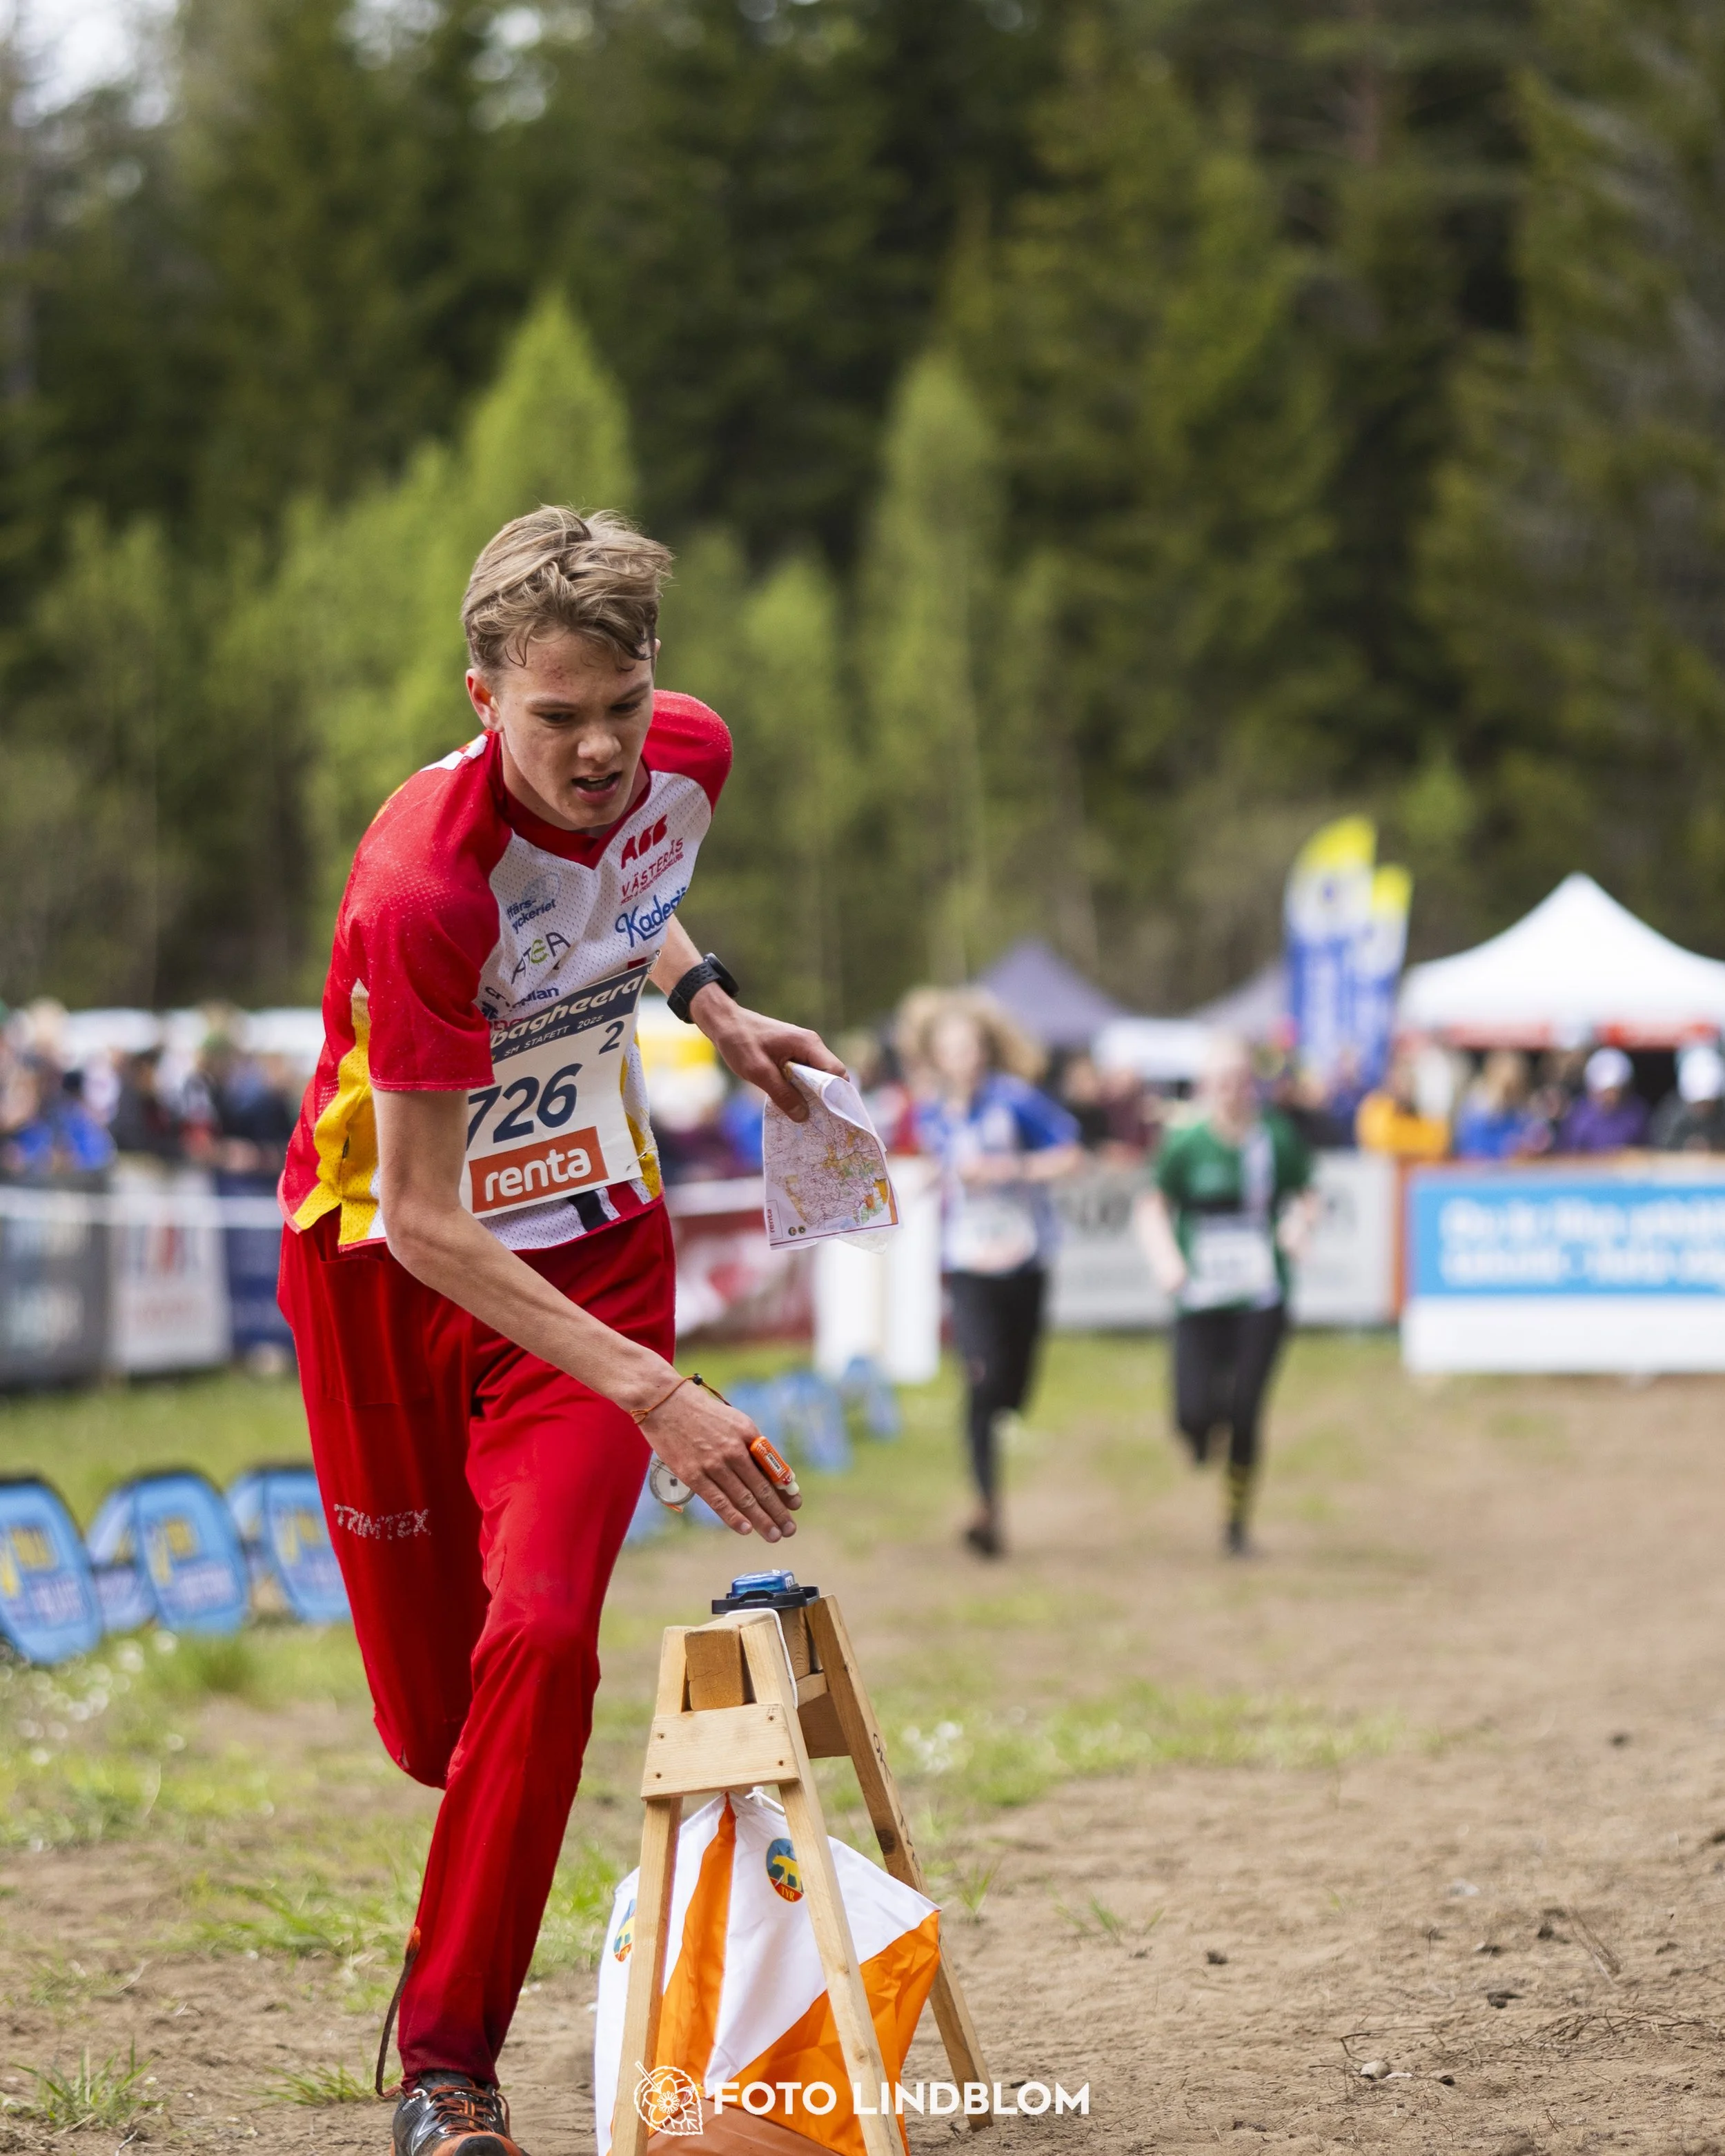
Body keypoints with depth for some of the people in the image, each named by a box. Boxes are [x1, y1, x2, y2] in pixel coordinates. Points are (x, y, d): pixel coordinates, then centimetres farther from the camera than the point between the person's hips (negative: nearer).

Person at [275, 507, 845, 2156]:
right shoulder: (424, 884, -33)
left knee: (541, 1636, -16)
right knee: (434, 1725, 6)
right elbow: (421, 1220, -29)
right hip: (390, 1267, -3)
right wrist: (651, 1395, -33)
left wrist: (708, 1000, 1)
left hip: (590, 1242, 3)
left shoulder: (688, 756, -14)